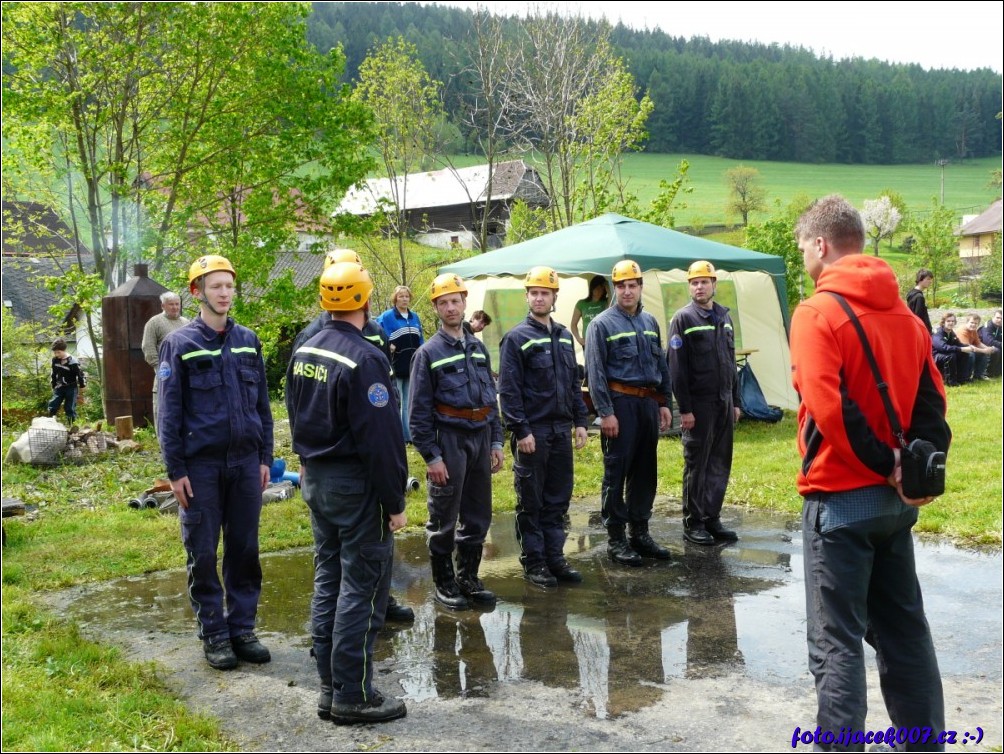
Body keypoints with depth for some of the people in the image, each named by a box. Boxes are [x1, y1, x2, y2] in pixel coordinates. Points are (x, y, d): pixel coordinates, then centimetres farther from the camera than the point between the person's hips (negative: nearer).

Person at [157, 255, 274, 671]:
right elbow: (169, 412, -4)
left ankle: (242, 628, 19)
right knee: (203, 553, 4)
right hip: (201, 465, -3)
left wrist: (265, 457, 8)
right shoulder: (179, 343, -3)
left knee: (245, 549, 8)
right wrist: (175, 470, -8)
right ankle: (213, 633, 16)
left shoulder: (248, 340, 8)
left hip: (245, 462, 3)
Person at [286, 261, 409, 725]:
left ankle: (329, 690, 22)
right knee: (361, 590, -1)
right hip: (356, 486, -9)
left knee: (328, 582, 14)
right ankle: (353, 697, 6)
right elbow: (380, 440, -20)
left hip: (315, 480, 9)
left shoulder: (303, 353, 7)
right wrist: (394, 503, -14)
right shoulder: (363, 360, -20)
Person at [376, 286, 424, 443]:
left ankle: (408, 435, 17)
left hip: (412, 368, 6)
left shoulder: (414, 317, 12)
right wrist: (387, 346, -22)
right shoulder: (386, 317, -7)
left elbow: (420, 341, 16)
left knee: (409, 404, 11)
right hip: (395, 368, -6)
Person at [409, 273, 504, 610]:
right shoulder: (429, 353, -6)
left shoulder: (479, 348, 12)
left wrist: (496, 443, 11)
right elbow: (419, 411, -8)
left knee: (478, 516, 12)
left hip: (481, 437, 6)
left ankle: (468, 578, 26)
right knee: (444, 519, 4)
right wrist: (431, 455, -13)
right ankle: (444, 583, 17)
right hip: (449, 439, -6)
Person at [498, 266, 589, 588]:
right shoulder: (517, 338, -8)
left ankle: (555, 557, 21)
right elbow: (508, 390, -12)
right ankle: (533, 562, 12)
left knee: (558, 499, 12)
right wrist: (521, 431, -16)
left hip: (562, 430, 6)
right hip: (532, 432, -6)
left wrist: (580, 421, 10)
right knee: (531, 502, 3)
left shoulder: (564, 336, 12)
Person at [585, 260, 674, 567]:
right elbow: (595, 372, -10)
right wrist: (605, 412, -16)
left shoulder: (650, 322, 15)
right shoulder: (602, 324, -5)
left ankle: (640, 533, 22)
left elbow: (662, 365, 19)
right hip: (621, 403, -7)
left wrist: (665, 403, 13)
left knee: (645, 472, 12)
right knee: (616, 473, -2)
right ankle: (616, 539, 5)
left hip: (649, 403, 7)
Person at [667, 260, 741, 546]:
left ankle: (712, 519, 18)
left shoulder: (724, 317, 12)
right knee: (697, 465, 1)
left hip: (724, 403, 6)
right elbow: (677, 368, -11)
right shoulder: (683, 319, -7)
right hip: (699, 404, -6)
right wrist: (684, 409, -15)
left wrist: (735, 401, 14)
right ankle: (693, 523, 10)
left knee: (720, 464, 9)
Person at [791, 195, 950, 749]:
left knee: (837, 641, -1)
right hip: (895, 500, 7)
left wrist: (884, 465, -13)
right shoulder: (905, 314, 9)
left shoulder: (817, 313, -12)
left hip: (840, 499, -7)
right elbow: (932, 403, 5)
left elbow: (827, 407, -23)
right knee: (904, 629, 17)